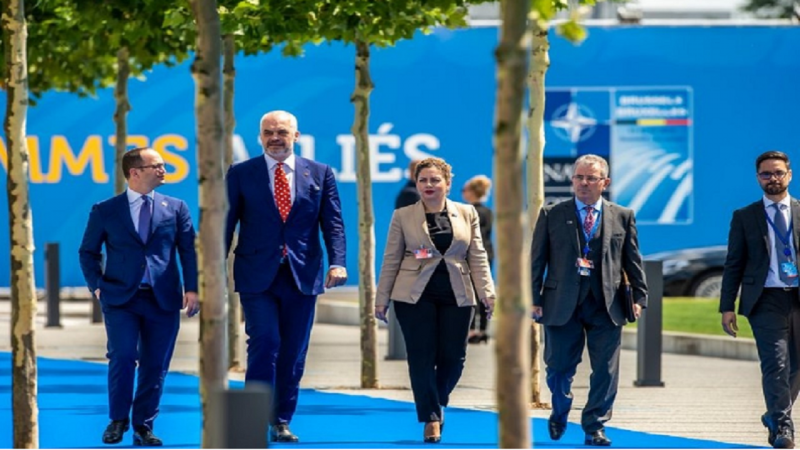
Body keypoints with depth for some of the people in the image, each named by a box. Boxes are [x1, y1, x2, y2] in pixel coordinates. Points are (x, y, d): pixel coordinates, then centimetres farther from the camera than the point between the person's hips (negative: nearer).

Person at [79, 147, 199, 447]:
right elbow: (88, 252, 12)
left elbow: (189, 251, 6)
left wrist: (191, 289, -5)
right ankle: (118, 420, 3)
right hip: (121, 298, -2)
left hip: (163, 300, 2)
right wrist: (97, 286, 0)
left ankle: (143, 427, 14)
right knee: (123, 357, -15)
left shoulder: (176, 208, 9)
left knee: (155, 365, 2)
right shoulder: (105, 211, 5)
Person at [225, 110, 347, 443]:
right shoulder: (240, 174, 4)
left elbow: (333, 223, 3)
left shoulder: (320, 174, 8)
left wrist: (337, 262, -12)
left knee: (294, 353, 5)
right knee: (265, 343, -14)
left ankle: (282, 422, 14)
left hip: (302, 275, 2)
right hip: (257, 275, -2)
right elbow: (226, 224, 3)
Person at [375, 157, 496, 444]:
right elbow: (391, 260, 6)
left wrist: (488, 294, -1)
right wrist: (382, 299, 3)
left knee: (453, 357, 0)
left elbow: (478, 258, 7)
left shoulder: (467, 214, 9)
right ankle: (431, 418, 5)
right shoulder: (403, 216, 5)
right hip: (415, 295, -1)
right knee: (422, 358, -5)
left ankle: (437, 402, 27)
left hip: (456, 296, 1)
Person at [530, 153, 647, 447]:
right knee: (559, 367, 6)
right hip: (562, 304, 0)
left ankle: (595, 427, 8)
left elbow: (633, 261, 9)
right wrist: (534, 298, -3)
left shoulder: (623, 217, 8)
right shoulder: (552, 215, 5)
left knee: (606, 370, -2)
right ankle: (559, 414, 33)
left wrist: (639, 297, 1)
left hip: (606, 305, 1)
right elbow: (537, 260, 4)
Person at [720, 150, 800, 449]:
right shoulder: (744, 217, 6)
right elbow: (733, 265, 6)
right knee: (776, 363, -13)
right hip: (766, 301, -2)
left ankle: (776, 416, 27)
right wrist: (727, 307, -1)